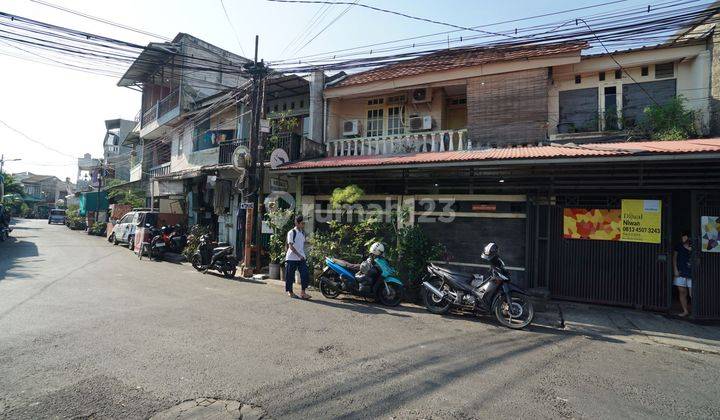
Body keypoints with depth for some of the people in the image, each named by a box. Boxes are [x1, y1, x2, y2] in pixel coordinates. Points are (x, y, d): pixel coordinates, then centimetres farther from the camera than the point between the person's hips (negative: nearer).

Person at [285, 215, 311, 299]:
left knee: (305, 275, -5)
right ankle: (289, 291, 22)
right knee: (290, 276, 5)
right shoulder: (291, 232, -10)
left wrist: (303, 255, 14)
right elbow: (290, 246, -15)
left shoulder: (303, 233, 11)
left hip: (302, 258, 6)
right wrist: (299, 255, -22)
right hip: (292, 258, -6)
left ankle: (303, 292, 2)